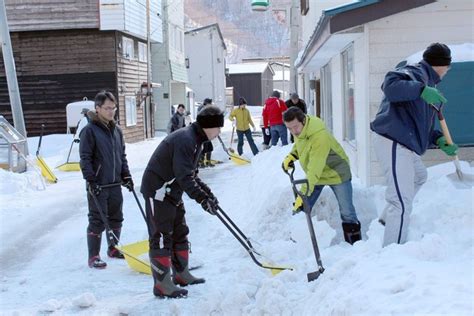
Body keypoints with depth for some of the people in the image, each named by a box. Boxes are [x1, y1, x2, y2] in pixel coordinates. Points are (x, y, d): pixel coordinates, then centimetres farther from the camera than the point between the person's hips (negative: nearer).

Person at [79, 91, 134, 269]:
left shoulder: (116, 130, 11)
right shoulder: (90, 130, -11)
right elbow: (85, 158, -12)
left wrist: (126, 176, 12)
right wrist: (91, 180, -18)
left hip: (115, 184, 7)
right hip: (98, 185, -7)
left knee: (116, 218, 15)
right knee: (97, 221, -4)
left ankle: (113, 248, 32)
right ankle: (93, 257, 4)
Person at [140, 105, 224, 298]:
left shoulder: (195, 140, 10)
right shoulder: (184, 139, -24)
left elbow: (191, 173, 17)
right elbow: (184, 176, -29)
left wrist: (207, 192, 9)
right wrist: (202, 198, -29)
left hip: (172, 192, 11)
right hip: (158, 190, -11)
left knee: (180, 232, 17)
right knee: (162, 236, -6)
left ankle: (181, 274, 29)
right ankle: (162, 284, -1)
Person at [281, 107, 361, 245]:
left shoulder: (320, 137, -38)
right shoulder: (299, 128, -14)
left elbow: (314, 170, -39)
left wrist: (303, 194, -40)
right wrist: (291, 156, -8)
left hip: (337, 174, -7)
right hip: (315, 175, 7)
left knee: (347, 213, -2)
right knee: (301, 209, -1)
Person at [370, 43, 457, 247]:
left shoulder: (428, 82, 23)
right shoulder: (415, 73, -8)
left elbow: (422, 124, 23)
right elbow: (390, 85, -30)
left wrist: (439, 140, 8)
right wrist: (422, 90, -36)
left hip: (406, 146, 11)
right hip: (393, 144, -11)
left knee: (419, 177, 36)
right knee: (402, 202, -15)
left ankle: (387, 218, 45)